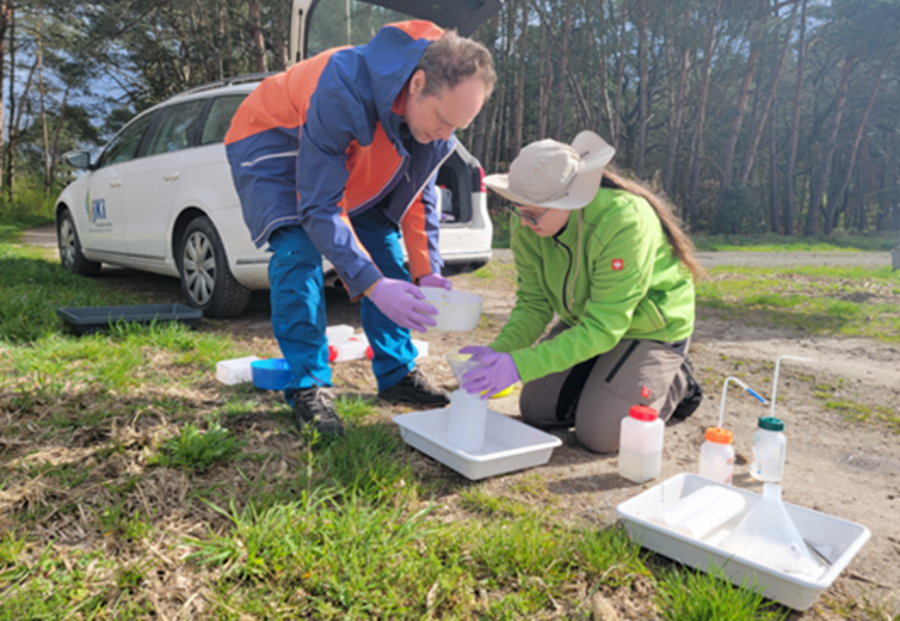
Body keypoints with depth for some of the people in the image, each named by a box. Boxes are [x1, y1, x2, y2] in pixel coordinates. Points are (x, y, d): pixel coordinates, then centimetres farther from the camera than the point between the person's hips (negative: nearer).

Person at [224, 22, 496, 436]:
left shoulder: (439, 104, -18)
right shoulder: (343, 92, -41)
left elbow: (418, 196, -7)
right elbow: (320, 208, -39)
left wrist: (426, 272, -17)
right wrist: (373, 286, -46)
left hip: (347, 158, 6)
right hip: (270, 140, -6)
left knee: (385, 250, -4)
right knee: (298, 251, -26)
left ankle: (398, 373, 8)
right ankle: (308, 387, -14)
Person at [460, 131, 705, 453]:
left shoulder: (623, 221, -36)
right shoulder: (526, 224, -17)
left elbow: (602, 328, -36)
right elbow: (533, 304, -10)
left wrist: (518, 365, -42)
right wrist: (497, 351, -29)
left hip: (650, 327, -6)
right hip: (586, 319, 6)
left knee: (599, 434, -12)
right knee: (536, 411, 1)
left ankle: (676, 384, 14)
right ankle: (605, 379, 25)